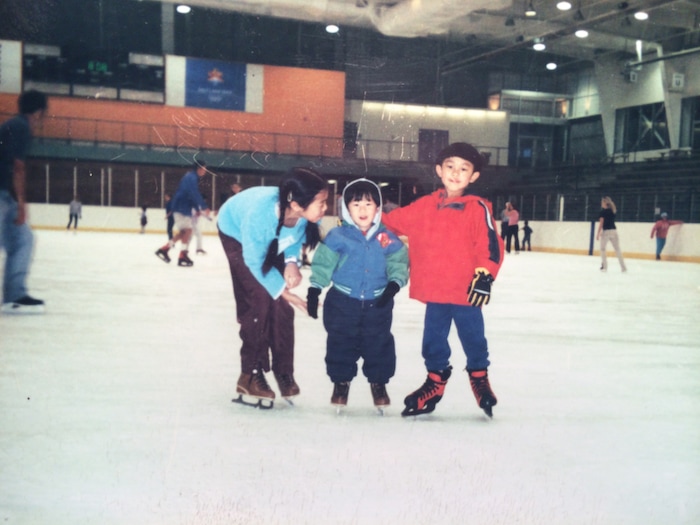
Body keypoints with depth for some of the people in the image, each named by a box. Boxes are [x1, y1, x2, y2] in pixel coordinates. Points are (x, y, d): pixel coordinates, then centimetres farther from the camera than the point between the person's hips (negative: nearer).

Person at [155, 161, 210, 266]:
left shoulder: (192, 177, 17)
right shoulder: (192, 177, -15)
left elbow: (193, 195, 21)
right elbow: (195, 194, -25)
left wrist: (198, 209, 14)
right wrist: (204, 207, -23)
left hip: (184, 207, 10)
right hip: (181, 207, -10)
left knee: (183, 232, 13)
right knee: (188, 230, -12)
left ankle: (164, 249, 18)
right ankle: (182, 257, -12)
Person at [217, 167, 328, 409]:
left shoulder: (307, 214, -32)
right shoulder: (260, 215, -45)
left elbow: (295, 237, -7)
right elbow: (254, 261, -28)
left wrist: (292, 262, -24)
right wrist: (283, 290, -23)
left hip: (273, 240, 5)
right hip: (237, 233, -5)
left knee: (281, 305, -1)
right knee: (259, 301, -13)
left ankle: (283, 372, 12)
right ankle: (251, 376, -1)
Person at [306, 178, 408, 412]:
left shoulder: (387, 239, -2)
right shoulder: (337, 237, -6)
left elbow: (399, 262, 2)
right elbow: (322, 264, -3)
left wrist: (394, 283, -14)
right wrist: (314, 290, -7)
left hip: (377, 304, 1)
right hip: (343, 302, -1)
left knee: (379, 344, 7)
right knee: (341, 344, 8)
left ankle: (378, 382, 25)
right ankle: (341, 382, 25)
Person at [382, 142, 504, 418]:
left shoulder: (478, 208, -9)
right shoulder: (425, 206, 5)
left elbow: (491, 245, -13)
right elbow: (395, 220, 12)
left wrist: (484, 275, -21)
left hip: (466, 291, -4)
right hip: (434, 290, 4)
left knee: (472, 337, 11)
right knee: (433, 338, 15)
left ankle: (479, 377, 33)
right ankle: (435, 379, 33)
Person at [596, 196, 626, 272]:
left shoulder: (603, 211, -6)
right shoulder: (612, 211, 12)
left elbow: (601, 223, -10)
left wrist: (598, 233, -8)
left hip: (606, 231, -6)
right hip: (614, 231, 6)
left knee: (602, 249, 7)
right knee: (617, 249, 8)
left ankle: (604, 266, 0)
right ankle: (623, 267, 7)